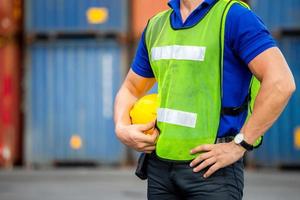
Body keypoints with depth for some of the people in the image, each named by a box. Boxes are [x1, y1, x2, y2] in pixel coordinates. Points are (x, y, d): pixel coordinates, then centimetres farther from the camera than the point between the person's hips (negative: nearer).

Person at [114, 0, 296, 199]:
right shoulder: (156, 25, 13)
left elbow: (281, 82, -18)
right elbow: (131, 89, 25)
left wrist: (239, 145, -16)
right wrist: (122, 128, 4)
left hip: (211, 168, -6)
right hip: (159, 166, 6)